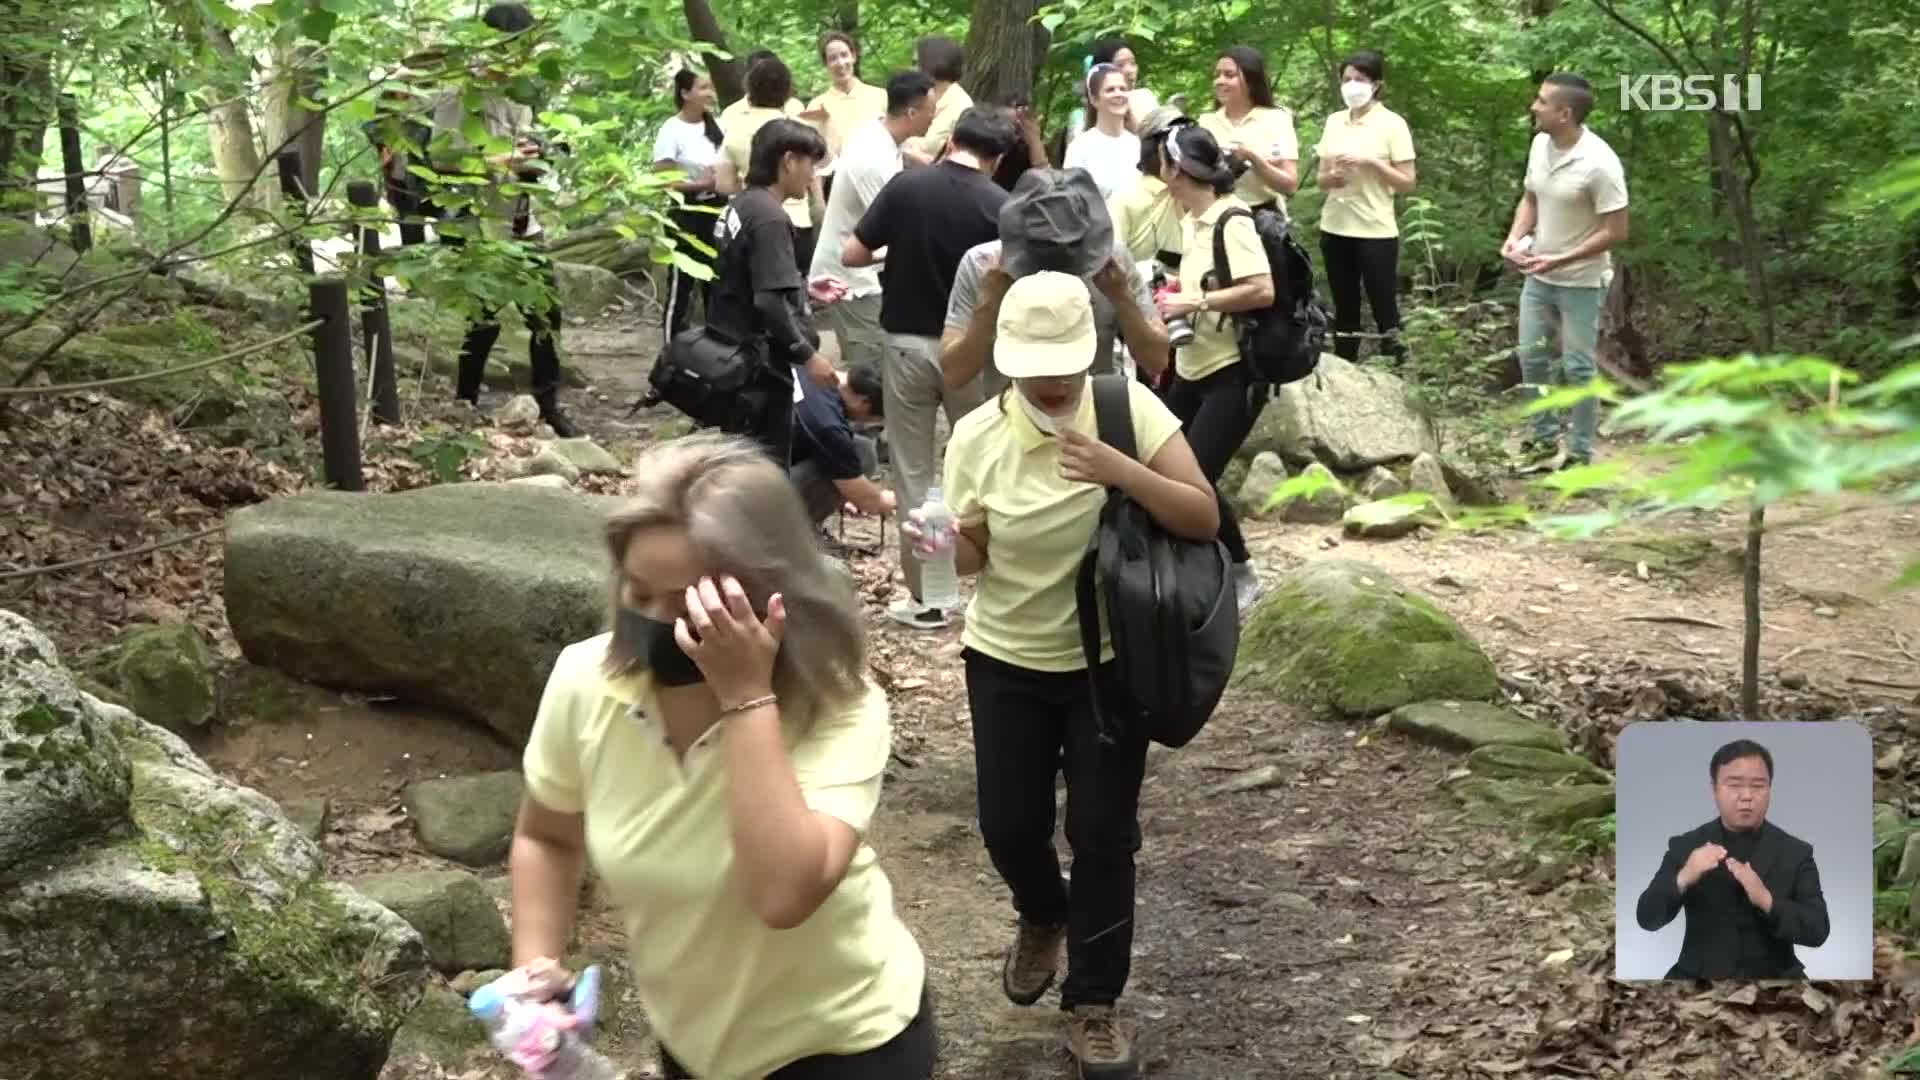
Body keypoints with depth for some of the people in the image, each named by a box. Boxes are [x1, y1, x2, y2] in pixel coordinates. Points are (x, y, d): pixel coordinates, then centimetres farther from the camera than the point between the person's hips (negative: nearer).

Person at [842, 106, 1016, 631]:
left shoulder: (906, 186, -7)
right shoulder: (1000, 205, -9)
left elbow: (851, 255, -5)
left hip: (908, 342, 0)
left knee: (913, 472, 8)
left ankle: (925, 598, 10)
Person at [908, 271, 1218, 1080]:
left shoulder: (1130, 407, -16)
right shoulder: (976, 436, -13)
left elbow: (1205, 519, -19)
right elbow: (966, 562, -4)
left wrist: (1122, 471, -33)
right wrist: (957, 541, -27)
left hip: (1111, 659, -1)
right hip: (1008, 661, 2)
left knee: (1103, 831, 1)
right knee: (1008, 825, 7)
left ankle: (1094, 1002, 19)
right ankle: (1043, 918, 42)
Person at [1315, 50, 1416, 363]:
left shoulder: (1392, 124, -6)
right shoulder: (1334, 121, 9)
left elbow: (1407, 183, -7)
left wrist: (1371, 163, -18)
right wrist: (1331, 177, -9)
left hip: (1375, 232, -5)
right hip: (1335, 228, 5)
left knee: (1384, 311, -2)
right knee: (1344, 311, 10)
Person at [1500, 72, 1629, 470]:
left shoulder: (1599, 164, -25)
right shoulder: (1540, 144, -3)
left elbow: (1615, 232, -22)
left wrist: (1559, 261, -25)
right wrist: (1515, 236, -8)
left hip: (1581, 282, -7)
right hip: (1538, 276, 7)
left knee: (1577, 367, 2)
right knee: (1531, 356, 12)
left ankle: (1581, 453, 14)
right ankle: (1545, 437, 28)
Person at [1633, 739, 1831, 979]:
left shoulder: (1796, 852, 3)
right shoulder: (1686, 846, 4)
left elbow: (1818, 932, -5)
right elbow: (1647, 919, -2)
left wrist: (1766, 900, -21)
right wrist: (1682, 879, -20)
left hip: (1772, 977, 0)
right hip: (1700, 976, 0)